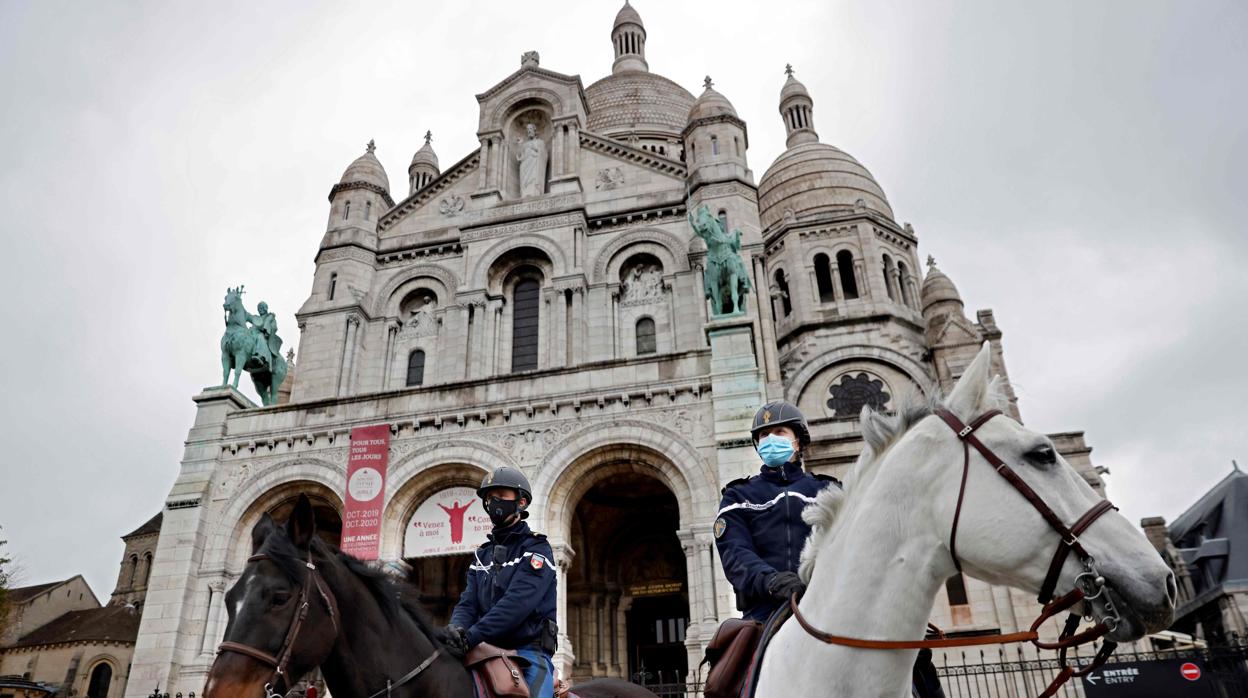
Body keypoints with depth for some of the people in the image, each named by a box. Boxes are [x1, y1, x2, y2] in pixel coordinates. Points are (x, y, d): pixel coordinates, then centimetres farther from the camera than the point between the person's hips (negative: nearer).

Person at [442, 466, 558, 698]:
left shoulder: (536, 549, -1)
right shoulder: (482, 555, 19)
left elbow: (518, 602, -15)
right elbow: (467, 603, 8)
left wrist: (472, 635, -25)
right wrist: (456, 629, -16)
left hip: (529, 651, -5)